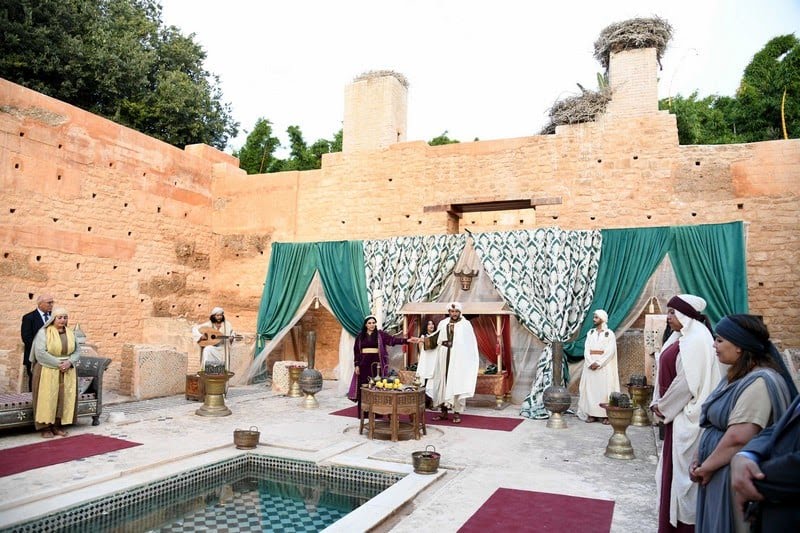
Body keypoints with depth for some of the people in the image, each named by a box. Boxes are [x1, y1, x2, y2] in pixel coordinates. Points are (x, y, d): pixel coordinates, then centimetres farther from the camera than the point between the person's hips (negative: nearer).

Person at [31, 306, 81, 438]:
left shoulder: (70, 333, 7)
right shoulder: (44, 332, -6)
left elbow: (77, 351, 6)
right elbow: (40, 353, -14)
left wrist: (69, 362, -12)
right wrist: (58, 364, -17)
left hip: (68, 371, 4)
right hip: (48, 371, -4)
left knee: (64, 397, 0)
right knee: (47, 398, -4)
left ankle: (58, 426, 8)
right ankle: (45, 427, 3)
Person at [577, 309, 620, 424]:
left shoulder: (610, 334, 0)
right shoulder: (590, 333, 12)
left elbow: (610, 351, -9)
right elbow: (586, 350, 5)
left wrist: (598, 363, -16)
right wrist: (590, 363, -11)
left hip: (604, 365, -4)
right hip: (590, 364, 4)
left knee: (604, 388, -5)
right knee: (590, 388, 0)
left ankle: (605, 414, -1)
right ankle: (591, 414, 3)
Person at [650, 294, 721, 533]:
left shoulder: (696, 339, -17)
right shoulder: (682, 337, 12)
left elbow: (687, 381, -21)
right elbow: (667, 373, 14)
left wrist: (663, 407, -11)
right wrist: (659, 404, 6)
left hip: (687, 416, -9)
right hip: (676, 413, 9)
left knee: (682, 470, 0)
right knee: (672, 468, 15)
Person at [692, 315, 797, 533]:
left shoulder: (759, 382, -21)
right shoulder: (738, 376, 11)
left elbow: (738, 437, -28)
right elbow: (715, 425, 15)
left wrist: (706, 467, -16)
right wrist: (700, 460, 6)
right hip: (719, 473, 9)